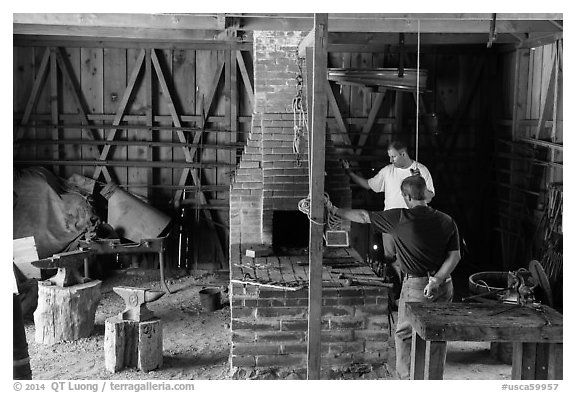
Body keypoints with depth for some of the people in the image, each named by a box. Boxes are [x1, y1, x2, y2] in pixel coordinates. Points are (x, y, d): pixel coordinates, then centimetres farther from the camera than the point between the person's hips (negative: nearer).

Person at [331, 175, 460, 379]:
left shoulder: (399, 218, -11)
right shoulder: (447, 221, 0)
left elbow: (363, 216, -2)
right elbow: (455, 256, -4)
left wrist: (335, 210, 10)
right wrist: (436, 280, -7)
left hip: (415, 286, -4)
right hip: (444, 286, 4)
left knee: (404, 335, 12)